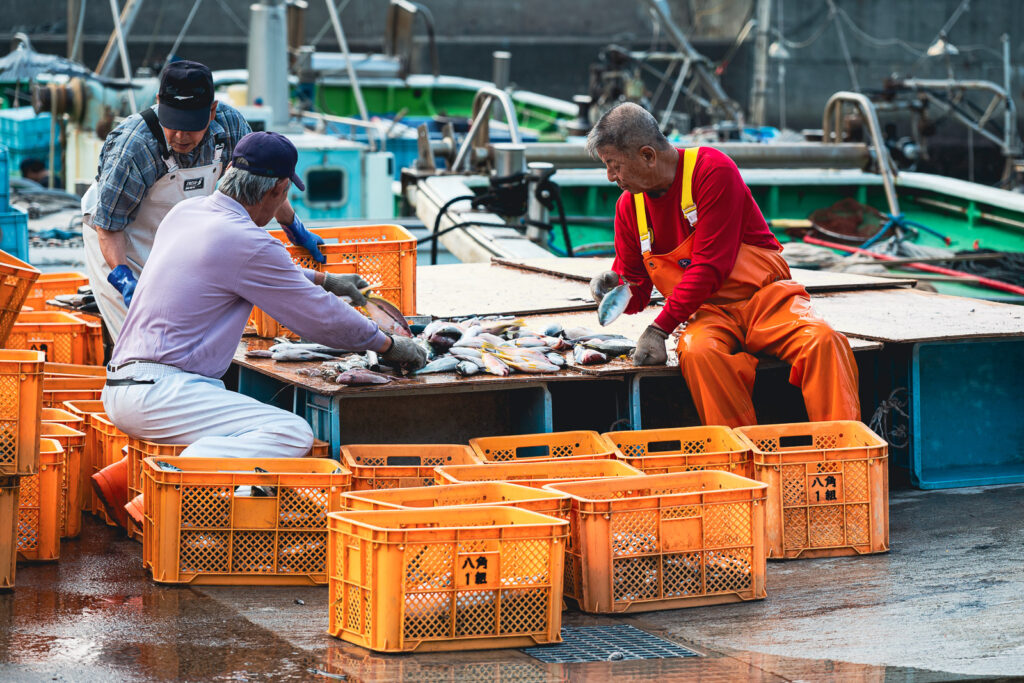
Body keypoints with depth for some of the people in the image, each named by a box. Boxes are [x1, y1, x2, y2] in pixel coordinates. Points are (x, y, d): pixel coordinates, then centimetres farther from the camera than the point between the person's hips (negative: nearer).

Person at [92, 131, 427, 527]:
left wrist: (324, 280, 43)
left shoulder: (185, 212, 14)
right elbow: (319, 317, -3)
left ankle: (124, 478, 12)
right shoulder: (247, 242, -13)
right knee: (293, 435, -20)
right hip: (159, 389, -10)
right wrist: (388, 345, 12)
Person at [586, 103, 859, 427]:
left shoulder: (713, 170, -11)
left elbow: (710, 266, -17)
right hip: (706, 312, 3)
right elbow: (636, 291, 17)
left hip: (762, 296, -3)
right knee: (697, 352, -35)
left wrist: (660, 328, -22)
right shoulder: (629, 205, 7)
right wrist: (618, 289, -9)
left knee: (822, 341, -33)